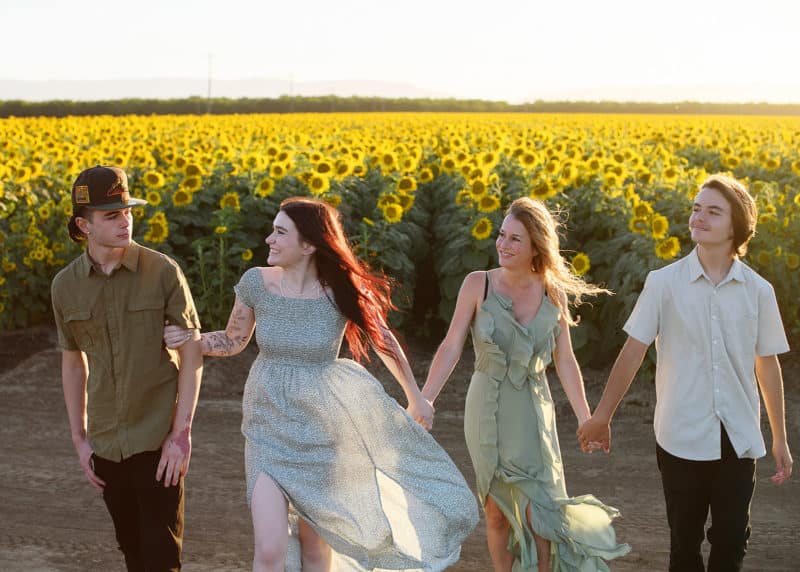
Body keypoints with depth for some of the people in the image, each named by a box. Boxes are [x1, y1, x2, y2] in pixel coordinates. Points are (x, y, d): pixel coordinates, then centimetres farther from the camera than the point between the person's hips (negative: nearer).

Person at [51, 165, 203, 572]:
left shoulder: (163, 272, -11)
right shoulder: (65, 286, -1)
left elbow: (192, 355, -8)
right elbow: (73, 365, 11)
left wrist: (182, 434, -13)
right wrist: (79, 439, 8)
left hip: (158, 440, -4)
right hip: (107, 444, 4)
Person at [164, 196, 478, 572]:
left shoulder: (344, 291, -13)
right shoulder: (256, 282, -10)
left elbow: (383, 341, 4)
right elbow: (234, 341, 5)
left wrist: (416, 398, 15)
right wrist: (187, 339, -14)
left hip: (323, 430, 0)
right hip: (269, 429, 1)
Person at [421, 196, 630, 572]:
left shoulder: (553, 293, -2)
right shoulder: (478, 284, -8)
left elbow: (565, 362, 4)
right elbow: (451, 348, -8)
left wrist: (587, 420, 4)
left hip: (533, 412, 1)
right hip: (488, 410, 0)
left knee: (537, 515, -5)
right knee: (497, 512, 8)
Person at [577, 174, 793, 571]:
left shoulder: (758, 291, 0)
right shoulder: (664, 283, -6)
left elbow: (767, 367, 7)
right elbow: (633, 351, 0)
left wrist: (780, 439, 11)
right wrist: (602, 415, 4)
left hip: (739, 440, 2)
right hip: (683, 438, -1)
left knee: (732, 540, 7)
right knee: (684, 540, 10)